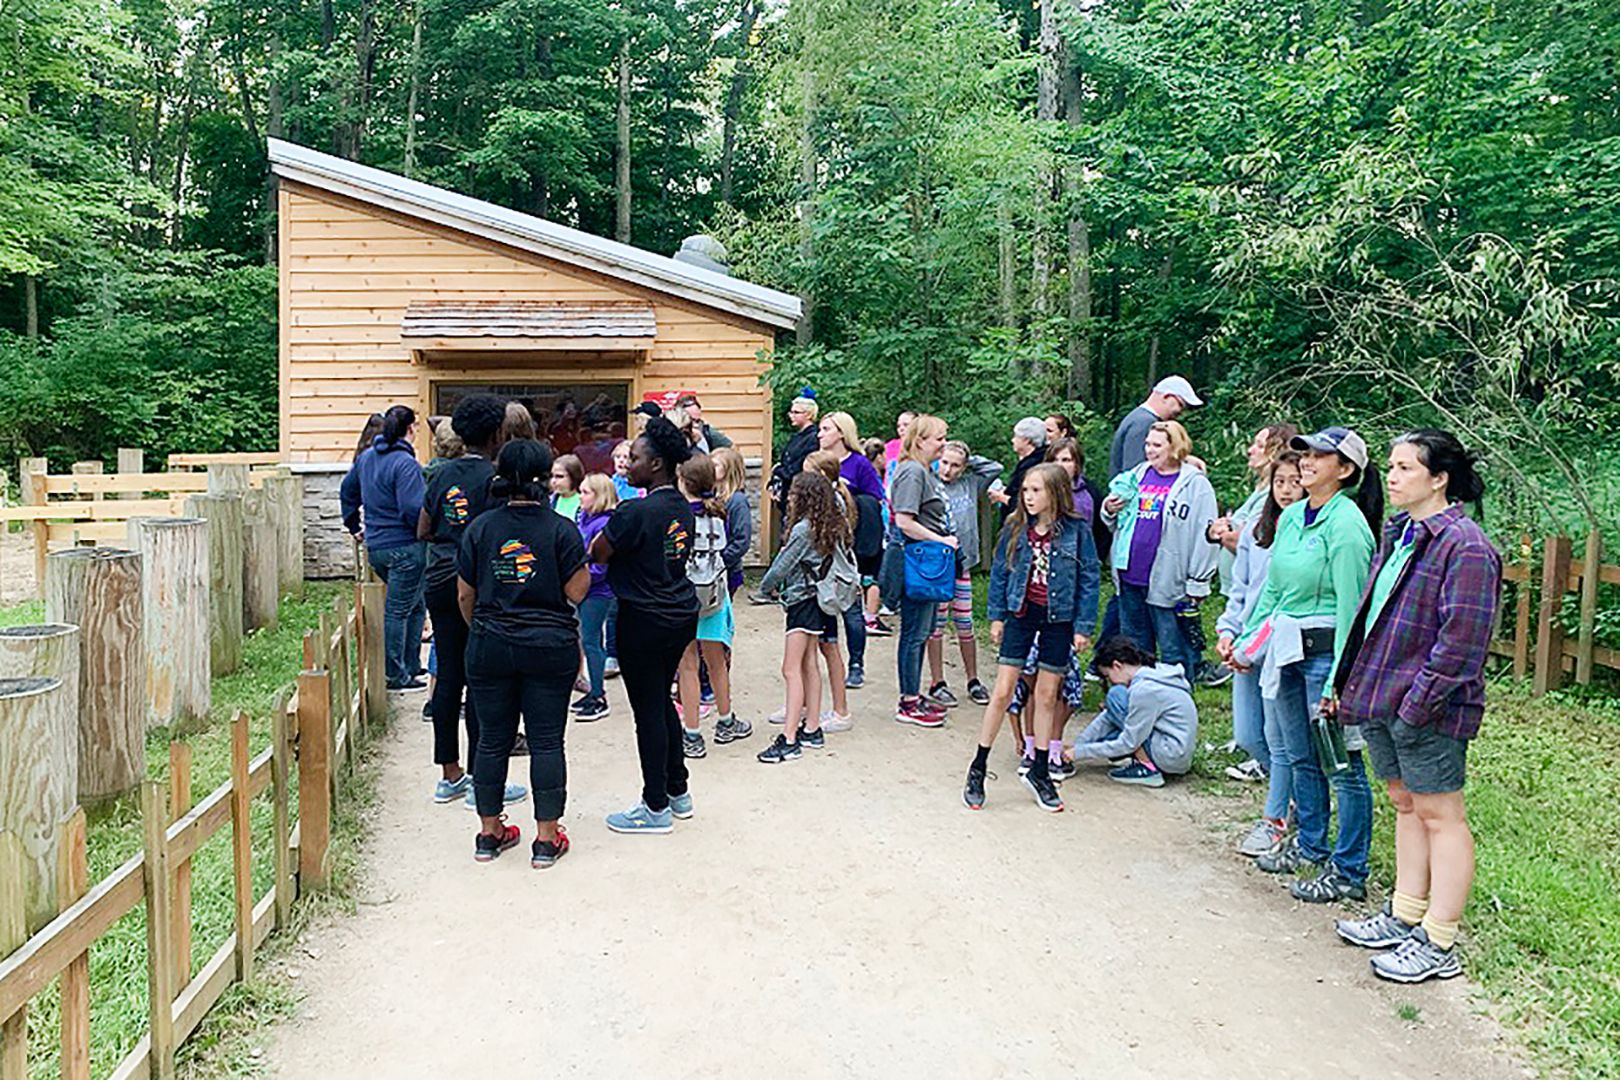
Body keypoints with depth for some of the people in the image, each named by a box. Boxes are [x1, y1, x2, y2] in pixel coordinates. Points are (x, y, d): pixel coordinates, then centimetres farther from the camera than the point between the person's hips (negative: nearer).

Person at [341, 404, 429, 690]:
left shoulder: (366, 457, 11)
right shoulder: (405, 463, -17)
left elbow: (347, 492, 23)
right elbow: (413, 508, -25)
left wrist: (355, 526, 30)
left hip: (375, 546, 8)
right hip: (405, 547, -8)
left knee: (415, 605, 20)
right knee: (398, 610, -1)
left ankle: (411, 665, 26)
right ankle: (397, 676, 7)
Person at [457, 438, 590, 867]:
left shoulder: (480, 527, 1)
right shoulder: (561, 530, -9)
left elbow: (465, 595, 5)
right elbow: (577, 592, -8)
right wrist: (583, 561, 9)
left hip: (490, 648, 3)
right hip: (550, 649, -3)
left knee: (492, 739, 12)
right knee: (546, 741, 4)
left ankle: (490, 832, 22)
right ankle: (546, 838, 9)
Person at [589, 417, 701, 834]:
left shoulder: (636, 512, -20)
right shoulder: (683, 509, 5)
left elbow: (598, 554, -12)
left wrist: (605, 530, 8)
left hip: (645, 620, -8)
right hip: (682, 613, 8)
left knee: (648, 710, 1)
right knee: (662, 701, 20)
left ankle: (656, 808, 10)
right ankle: (677, 791, 29)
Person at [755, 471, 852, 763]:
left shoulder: (804, 529, -18)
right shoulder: (831, 527, 8)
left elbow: (783, 565, -15)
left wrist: (767, 587, 4)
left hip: (802, 600, -9)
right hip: (815, 599, 9)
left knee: (791, 669, -9)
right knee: (808, 664, 15)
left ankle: (789, 739, -12)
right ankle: (811, 729, 20)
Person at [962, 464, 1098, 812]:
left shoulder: (1076, 531, -8)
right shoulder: (1016, 526, -2)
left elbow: (1088, 579, -4)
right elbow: (999, 570, 5)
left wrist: (1082, 626, -6)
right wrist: (996, 615, 3)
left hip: (1058, 619, -1)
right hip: (1021, 613, 1)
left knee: (1047, 695, 9)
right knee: (1003, 691, 0)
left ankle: (1039, 770, 23)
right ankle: (978, 768, 9)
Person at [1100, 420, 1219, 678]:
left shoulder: (1195, 484, -7)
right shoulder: (1137, 475, 12)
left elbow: (1205, 536, -10)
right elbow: (1118, 523, 24)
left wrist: (1197, 584, -12)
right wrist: (1109, 511, 1)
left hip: (1167, 583, -6)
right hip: (1131, 579, 7)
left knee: (1173, 652, 2)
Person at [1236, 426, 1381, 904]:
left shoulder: (1346, 525, -14)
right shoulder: (1291, 516, 10)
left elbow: (1350, 604, -17)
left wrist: (1338, 679, -19)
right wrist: (1248, 640, 15)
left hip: (1326, 650, -8)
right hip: (1287, 648, 8)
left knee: (1342, 763, 1)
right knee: (1301, 757, 19)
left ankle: (1348, 872, 12)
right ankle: (1310, 845, 36)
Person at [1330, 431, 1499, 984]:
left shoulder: (1464, 546, -16)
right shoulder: (1398, 533, 12)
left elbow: (1462, 640, -20)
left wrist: (1418, 701, -21)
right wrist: (1351, 684, 16)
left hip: (1428, 710, -9)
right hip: (1382, 699, 9)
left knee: (1439, 814, 1)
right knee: (1406, 805, 18)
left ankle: (1438, 945, 10)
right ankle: (1404, 917, 30)